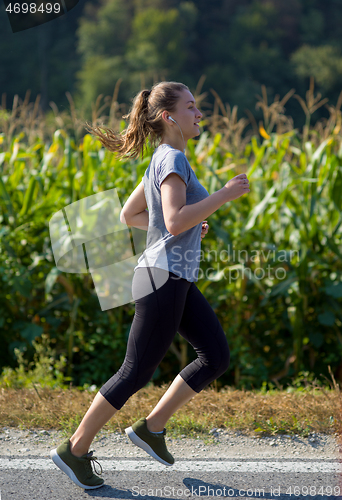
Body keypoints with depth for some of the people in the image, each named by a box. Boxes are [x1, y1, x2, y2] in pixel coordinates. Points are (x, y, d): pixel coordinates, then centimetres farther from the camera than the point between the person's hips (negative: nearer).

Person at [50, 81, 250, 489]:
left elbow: (128, 215, 20)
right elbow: (175, 222, -29)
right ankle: (74, 450, 10)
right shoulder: (173, 160, -15)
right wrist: (225, 194, -22)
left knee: (216, 356, 9)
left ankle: (152, 427, 16)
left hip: (177, 280, 10)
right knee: (136, 372, -2)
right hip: (164, 278, -10)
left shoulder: (163, 159, 14)